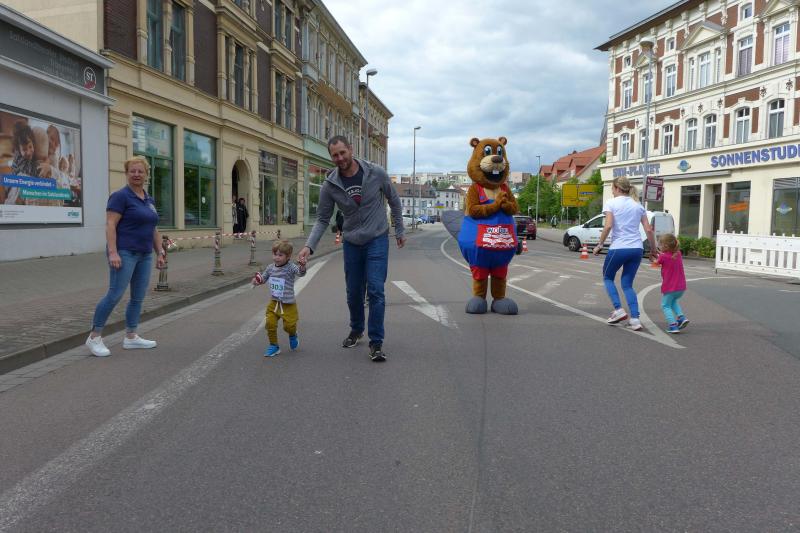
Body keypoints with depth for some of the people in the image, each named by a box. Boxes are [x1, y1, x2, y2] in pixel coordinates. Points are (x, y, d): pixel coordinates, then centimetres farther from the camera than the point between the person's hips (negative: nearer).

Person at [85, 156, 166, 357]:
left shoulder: (149, 199, 14)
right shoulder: (121, 196, -8)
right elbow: (110, 225, -14)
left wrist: (160, 253, 14)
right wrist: (112, 252, -22)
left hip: (144, 255, 8)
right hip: (124, 253, -8)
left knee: (138, 297, 8)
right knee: (115, 294, -10)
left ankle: (131, 337, 16)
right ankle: (94, 337, 1)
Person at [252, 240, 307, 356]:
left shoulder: (290, 267, -15)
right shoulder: (270, 268, 1)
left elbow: (300, 273, -35)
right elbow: (263, 278, 17)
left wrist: (302, 266, -56)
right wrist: (257, 280, -4)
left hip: (288, 304, -4)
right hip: (274, 303, 4)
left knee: (289, 326, -2)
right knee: (270, 324, -2)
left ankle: (293, 335, 35)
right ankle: (274, 346, 17)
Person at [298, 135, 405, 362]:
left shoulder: (376, 173, -11)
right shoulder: (330, 185, -8)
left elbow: (394, 200, 4)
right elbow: (322, 220, -2)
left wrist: (400, 230, 8)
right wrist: (309, 246, -15)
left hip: (377, 240, -2)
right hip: (351, 242, 2)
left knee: (375, 290, -10)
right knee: (354, 292, 11)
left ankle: (376, 342, -2)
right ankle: (356, 330, 36)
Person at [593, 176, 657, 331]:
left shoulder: (611, 203, 0)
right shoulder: (638, 205, 14)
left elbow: (608, 226, -15)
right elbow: (649, 230, 9)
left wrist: (600, 245, -6)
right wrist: (653, 250, 17)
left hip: (618, 248, -5)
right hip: (636, 249, 5)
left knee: (607, 278, 18)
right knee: (627, 284, 13)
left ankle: (618, 309, 3)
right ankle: (635, 319, 1)